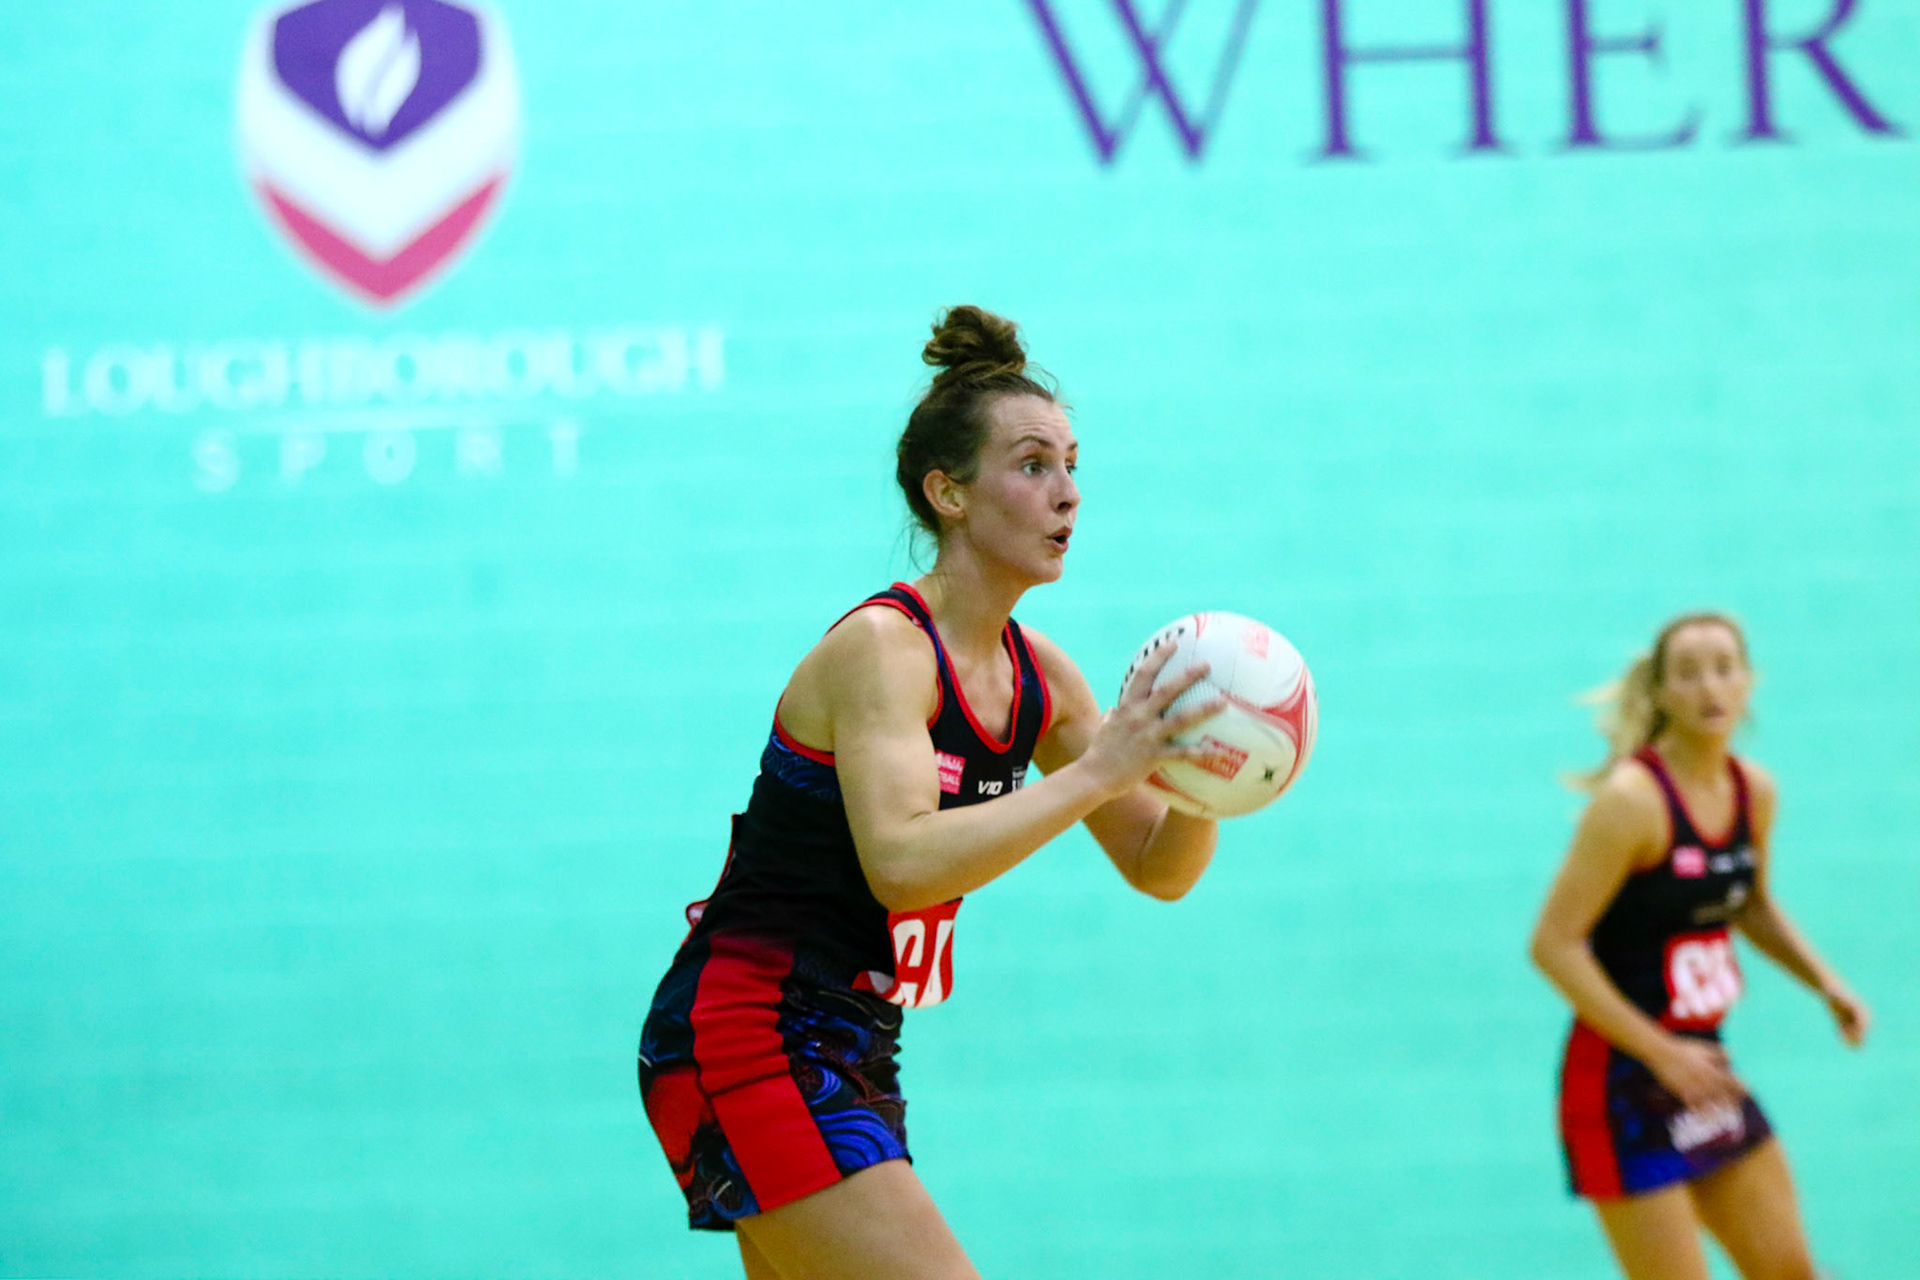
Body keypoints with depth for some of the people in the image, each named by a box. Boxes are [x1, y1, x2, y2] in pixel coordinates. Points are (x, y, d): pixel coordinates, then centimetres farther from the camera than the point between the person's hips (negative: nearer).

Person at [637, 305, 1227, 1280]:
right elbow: (903, 862, -31)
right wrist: (1100, 768, -31)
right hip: (745, 1040, -9)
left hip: (845, 1054, 9)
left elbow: (1158, 869, 13)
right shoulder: (880, 648, -15)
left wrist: (1198, 778, -8)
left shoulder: (1037, 672, 8)